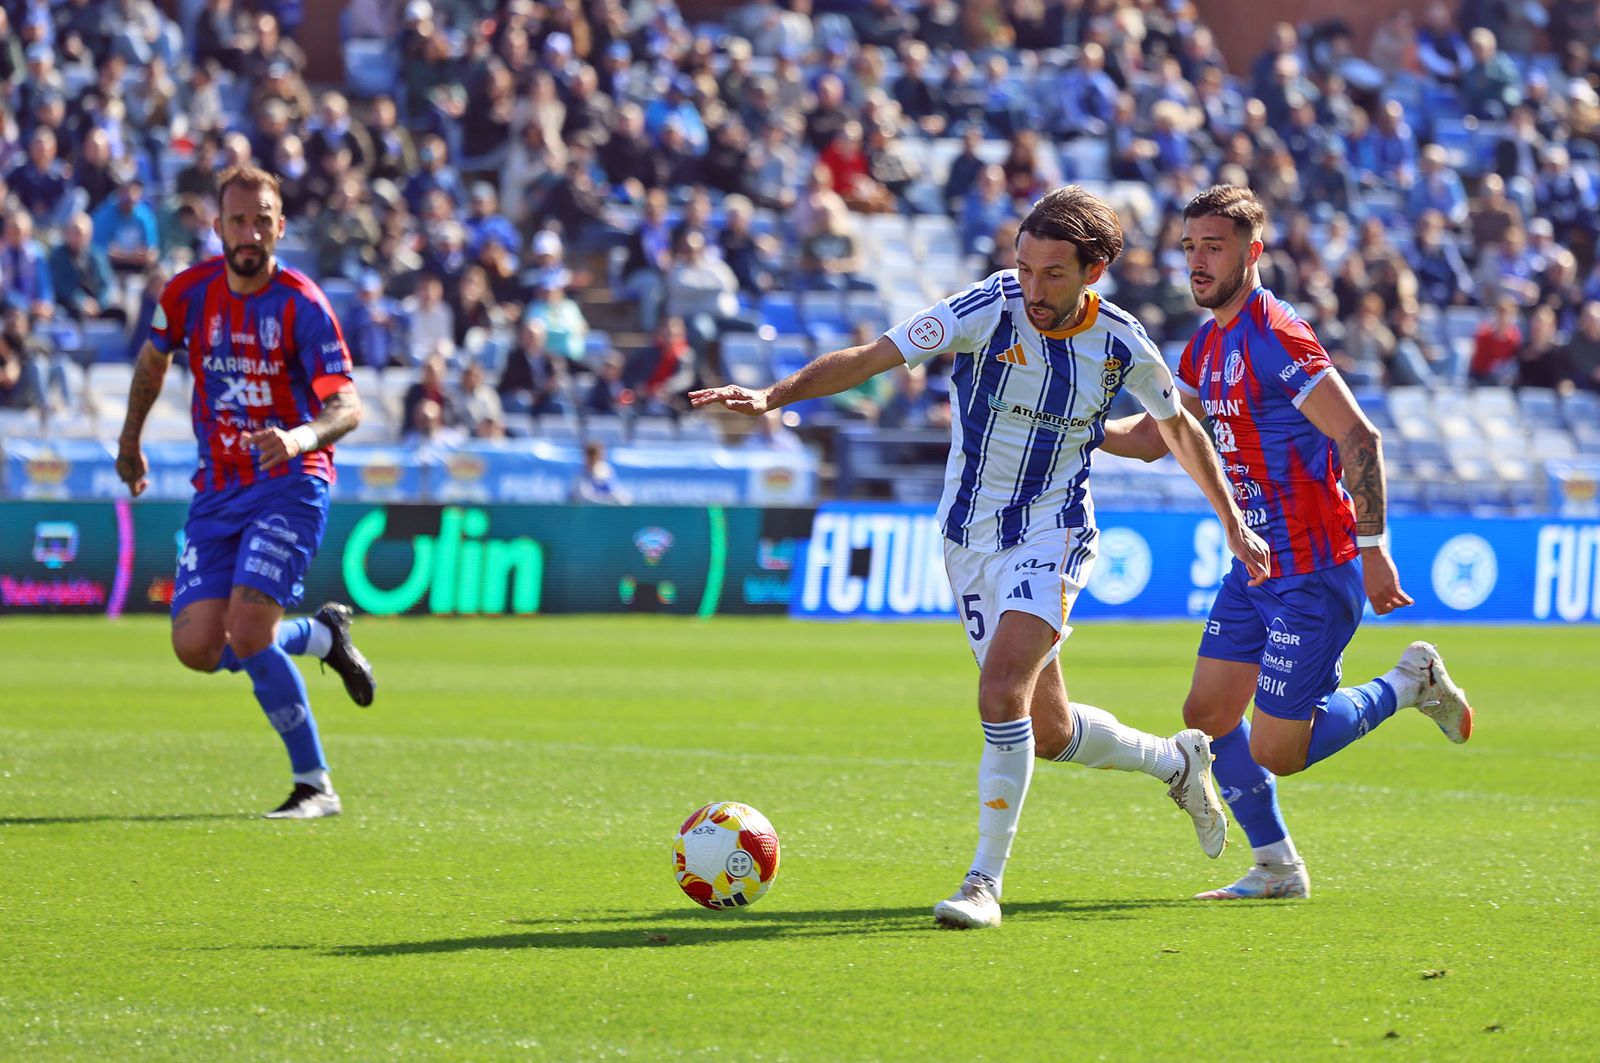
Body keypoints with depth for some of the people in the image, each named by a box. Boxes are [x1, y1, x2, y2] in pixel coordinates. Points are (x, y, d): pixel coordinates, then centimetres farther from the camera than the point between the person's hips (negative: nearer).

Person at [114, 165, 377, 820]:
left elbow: (348, 407, -19)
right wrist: (130, 441, 29)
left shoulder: (301, 304, -13)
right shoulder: (189, 292, 0)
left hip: (289, 484, -5)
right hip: (217, 490, 5)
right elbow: (153, 357, 21)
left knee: (248, 634, -21)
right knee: (197, 647, -7)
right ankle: (322, 634, 22)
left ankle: (315, 785, -7)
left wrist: (300, 437, -39)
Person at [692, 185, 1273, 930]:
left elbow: (1177, 428, 11)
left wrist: (1233, 526, 17)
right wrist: (774, 395, -37)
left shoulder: (1120, 344, -8)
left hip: (1051, 539, -2)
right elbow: (870, 357, -23)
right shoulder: (986, 311, -15)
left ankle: (986, 880, -14)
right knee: (1048, 731, 9)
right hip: (970, 539, 2)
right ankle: (1176, 760, 39)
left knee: (1002, 695, -24)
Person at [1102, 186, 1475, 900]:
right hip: (1256, 566, 9)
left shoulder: (1276, 336, -19)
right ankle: (1276, 868, 19)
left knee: (1275, 753, -6)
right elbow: (1152, 437, 19)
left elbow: (1359, 438, -23)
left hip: (1314, 574, -9)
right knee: (1208, 717, 7)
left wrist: (1372, 548, -25)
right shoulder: (1209, 344, 10)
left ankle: (1409, 683, 13)